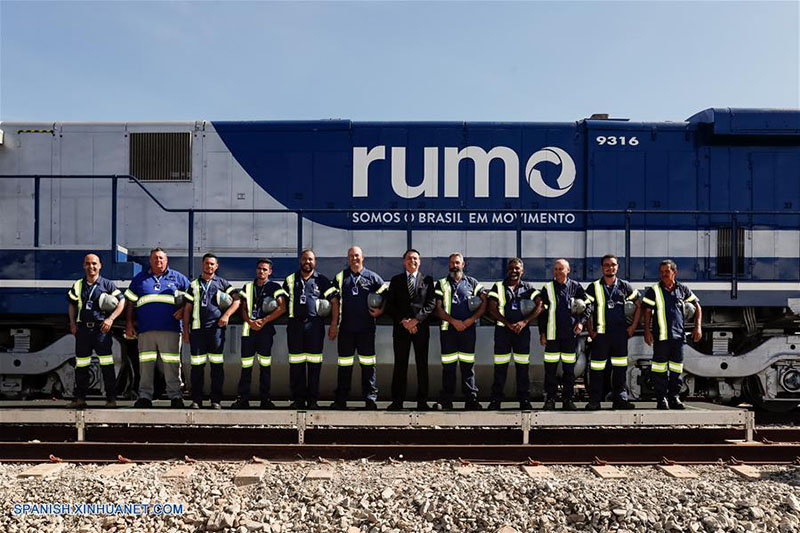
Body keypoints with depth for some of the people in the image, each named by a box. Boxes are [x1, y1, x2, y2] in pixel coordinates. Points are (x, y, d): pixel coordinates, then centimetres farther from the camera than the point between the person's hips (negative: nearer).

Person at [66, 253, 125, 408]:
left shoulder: (107, 284, 4)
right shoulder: (78, 285, 13)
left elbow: (121, 302, 4)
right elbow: (72, 304, 22)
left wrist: (110, 319, -7)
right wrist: (72, 323, 9)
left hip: (101, 327, -3)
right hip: (82, 328, 3)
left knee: (106, 363, -7)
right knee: (81, 365, 7)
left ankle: (111, 398, -3)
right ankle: (80, 398, 15)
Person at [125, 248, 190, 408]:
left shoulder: (177, 278, 14)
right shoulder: (139, 278, 17)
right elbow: (130, 303, 17)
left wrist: (183, 310, -3)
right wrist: (129, 323, 9)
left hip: (170, 329, -1)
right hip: (146, 330, 2)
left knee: (172, 364, -2)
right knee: (146, 364, 3)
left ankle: (175, 396, 3)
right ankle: (145, 396, 10)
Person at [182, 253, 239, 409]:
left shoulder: (222, 283, 13)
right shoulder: (194, 285, 16)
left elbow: (236, 301, 9)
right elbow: (187, 308, 14)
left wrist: (226, 315, -6)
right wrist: (185, 330, 7)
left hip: (216, 327, -1)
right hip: (197, 328, 1)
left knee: (217, 364, -2)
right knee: (197, 364, 0)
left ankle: (216, 400, 4)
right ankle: (196, 400, 7)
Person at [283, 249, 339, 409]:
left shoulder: (322, 280, 9)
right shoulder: (290, 280, 16)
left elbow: (334, 301, 5)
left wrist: (334, 324, -2)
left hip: (315, 324, -2)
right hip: (295, 324, 2)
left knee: (314, 363, -2)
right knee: (296, 363, 2)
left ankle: (312, 399, 5)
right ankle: (298, 399, 9)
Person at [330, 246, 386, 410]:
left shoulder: (373, 277, 9)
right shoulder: (340, 277, 11)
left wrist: (380, 310, -2)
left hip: (366, 328, -1)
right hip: (346, 327, 1)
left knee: (368, 363, 0)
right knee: (344, 364, 6)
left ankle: (370, 398, 6)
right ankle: (341, 400, 12)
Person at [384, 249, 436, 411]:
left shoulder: (427, 280, 9)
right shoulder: (396, 280, 11)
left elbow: (431, 303, 0)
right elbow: (390, 305, 4)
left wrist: (416, 320, -11)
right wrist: (403, 321, -9)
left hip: (421, 328, 0)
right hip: (400, 328, 0)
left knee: (422, 365, 2)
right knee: (400, 365, 1)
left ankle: (422, 401, 8)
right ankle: (397, 401, 6)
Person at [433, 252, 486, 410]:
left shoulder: (473, 283, 13)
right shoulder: (441, 284, 11)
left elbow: (484, 303, 5)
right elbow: (438, 309, 3)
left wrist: (471, 320, -7)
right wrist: (453, 321, -10)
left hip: (468, 328, 0)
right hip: (448, 328, 0)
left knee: (468, 365, 1)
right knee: (448, 365, 0)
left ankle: (471, 400, 4)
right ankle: (446, 401, 5)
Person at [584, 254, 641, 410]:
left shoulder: (625, 286, 9)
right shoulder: (593, 287, 4)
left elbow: (638, 305, 16)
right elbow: (586, 310, 4)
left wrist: (633, 326, 8)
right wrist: (590, 330, -3)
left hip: (620, 333, 2)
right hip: (600, 333, -2)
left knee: (620, 367, 5)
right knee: (597, 368, -2)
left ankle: (620, 399, 15)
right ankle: (594, 400, 4)